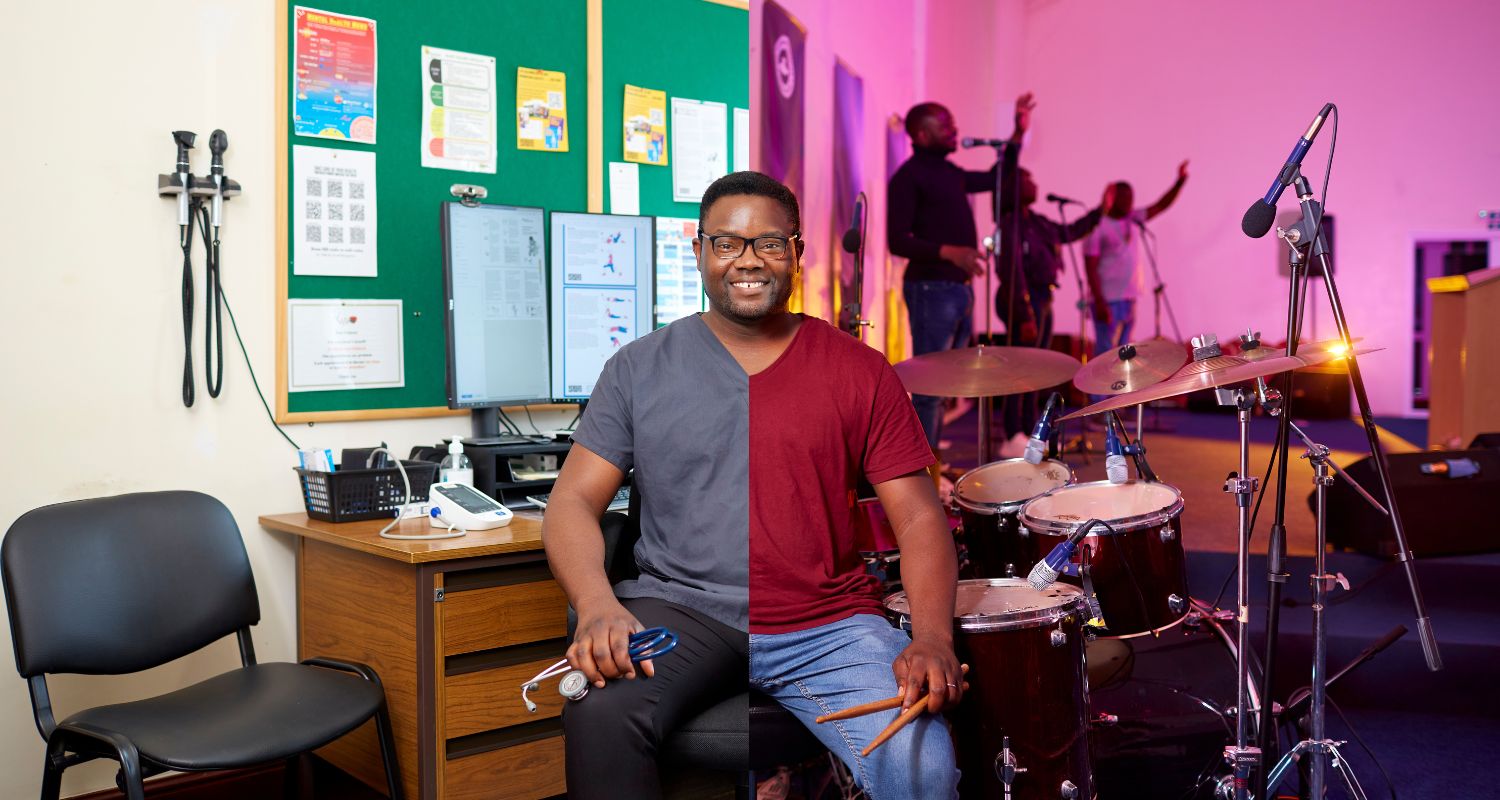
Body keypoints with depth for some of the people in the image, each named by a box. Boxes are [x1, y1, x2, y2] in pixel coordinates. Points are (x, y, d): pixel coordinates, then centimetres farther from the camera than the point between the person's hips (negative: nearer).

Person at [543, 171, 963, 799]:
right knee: (599, 717, -30)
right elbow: (572, 501, 4)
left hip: (827, 624, 0)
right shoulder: (640, 366, 8)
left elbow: (918, 516, 4)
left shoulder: (858, 370, 7)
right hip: (679, 611, 0)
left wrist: (932, 637, -14)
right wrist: (597, 604, -18)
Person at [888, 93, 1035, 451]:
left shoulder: (949, 172, 15)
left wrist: (1018, 135, 22)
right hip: (931, 289, -9)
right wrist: (949, 252, -29)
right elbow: (898, 241, -17)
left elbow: (994, 180, 31)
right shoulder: (908, 176, -10)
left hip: (960, 288, 9)